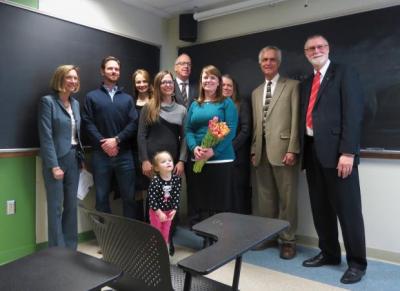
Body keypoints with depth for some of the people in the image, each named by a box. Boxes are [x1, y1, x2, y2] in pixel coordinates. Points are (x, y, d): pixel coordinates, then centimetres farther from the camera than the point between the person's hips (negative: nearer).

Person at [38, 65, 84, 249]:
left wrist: (80, 157, 9)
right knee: (55, 207, 1)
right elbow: (46, 136, -13)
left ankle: (71, 247, 22)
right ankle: (58, 250, 12)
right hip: (56, 159, -6)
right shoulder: (48, 101, -7)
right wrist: (54, 165, -18)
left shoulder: (75, 103, 13)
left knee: (71, 205, 11)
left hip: (74, 158, 6)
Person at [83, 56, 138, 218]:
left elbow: (133, 123, 2)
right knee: (102, 196, 7)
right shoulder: (92, 97, 9)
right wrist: (103, 144, -12)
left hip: (124, 154, 1)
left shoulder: (127, 98, 13)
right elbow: (88, 124, -1)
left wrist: (116, 140, -11)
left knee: (129, 196, 5)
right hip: (101, 154, -1)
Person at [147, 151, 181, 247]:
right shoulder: (155, 181, -24)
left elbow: (176, 195, -6)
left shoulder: (176, 179, -12)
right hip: (156, 211, -4)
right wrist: (159, 212, -21)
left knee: (166, 232, 19)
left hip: (169, 211, 4)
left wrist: (174, 209, -11)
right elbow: (152, 199, -23)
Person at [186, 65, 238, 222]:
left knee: (220, 201, 1)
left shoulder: (227, 103, 2)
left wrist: (213, 150, -20)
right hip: (197, 160, 4)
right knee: (198, 201, 9)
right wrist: (194, 148, -12)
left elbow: (231, 130, -8)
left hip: (221, 159, -4)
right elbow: (188, 130, 9)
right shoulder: (195, 105, 15)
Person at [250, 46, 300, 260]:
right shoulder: (256, 92, 20)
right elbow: (255, 125, 16)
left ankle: (287, 240, 14)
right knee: (264, 198, 10)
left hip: (283, 150, -5)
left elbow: (296, 120, -5)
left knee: (286, 198, 1)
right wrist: (254, 150, 8)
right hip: (261, 152, 5)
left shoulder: (292, 86, 3)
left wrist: (292, 149, -13)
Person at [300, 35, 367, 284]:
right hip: (312, 151, 7)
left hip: (336, 151, -6)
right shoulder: (306, 83, 20)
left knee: (348, 209, 0)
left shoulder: (345, 73, 0)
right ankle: (329, 253, 28)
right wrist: (301, 150, 7)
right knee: (320, 208, 13)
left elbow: (353, 113, -10)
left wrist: (347, 152, -19)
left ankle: (357, 262, 14)